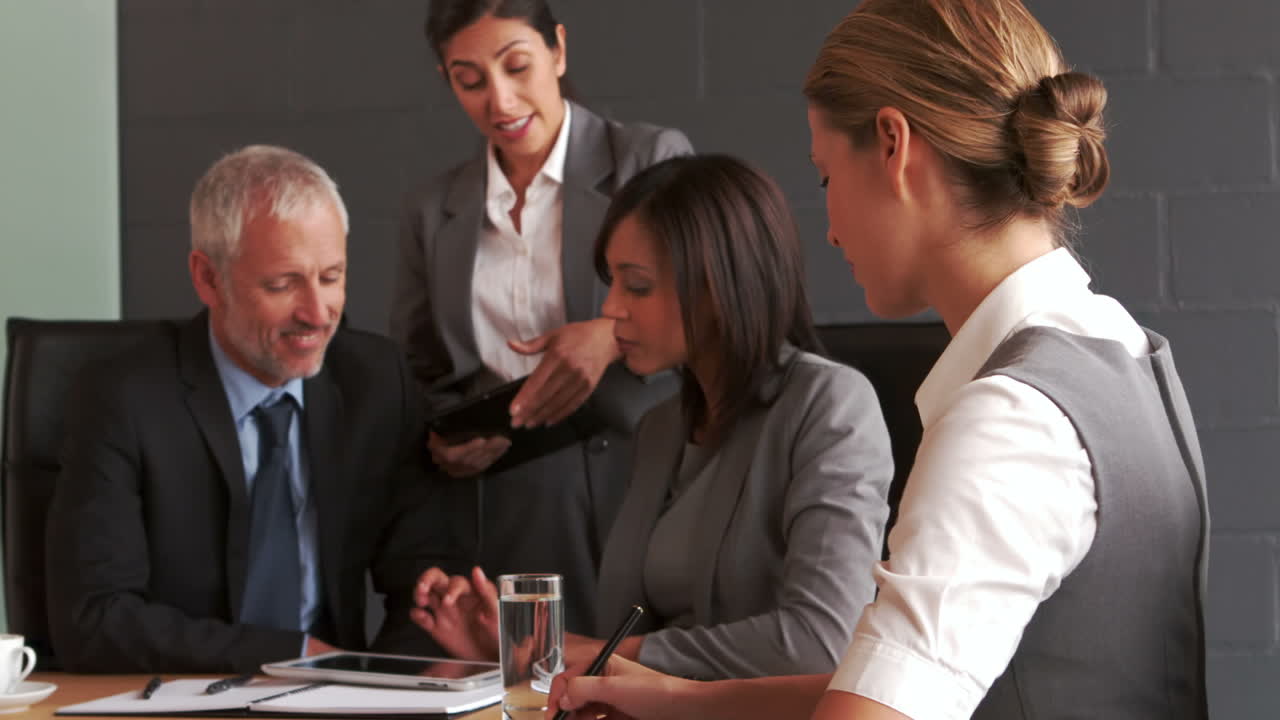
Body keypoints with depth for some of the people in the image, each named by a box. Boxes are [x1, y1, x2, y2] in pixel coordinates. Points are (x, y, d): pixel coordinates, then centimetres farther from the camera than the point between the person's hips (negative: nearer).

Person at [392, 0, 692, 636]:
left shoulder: (653, 160, 3)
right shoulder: (433, 213, 15)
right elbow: (420, 378, 19)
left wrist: (615, 337, -15)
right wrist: (443, 446, -1)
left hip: (639, 490, -2)